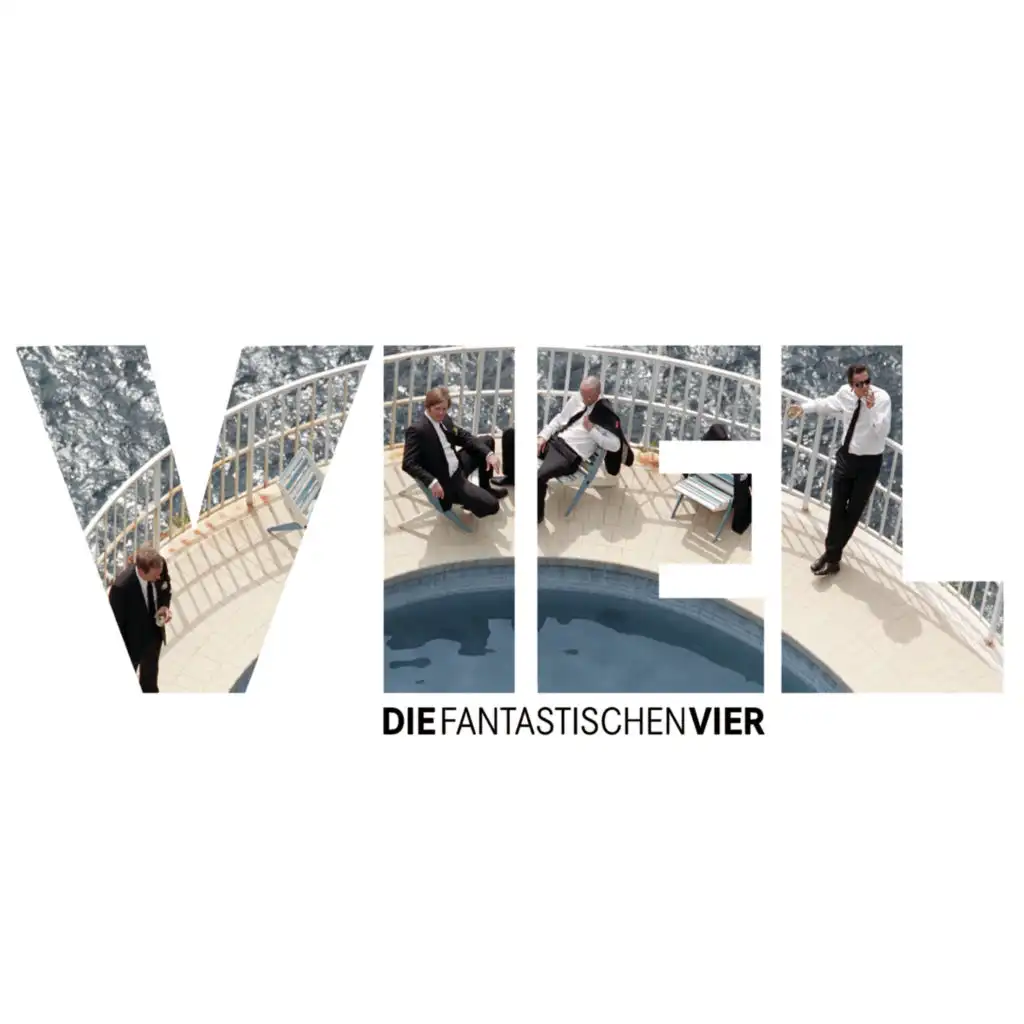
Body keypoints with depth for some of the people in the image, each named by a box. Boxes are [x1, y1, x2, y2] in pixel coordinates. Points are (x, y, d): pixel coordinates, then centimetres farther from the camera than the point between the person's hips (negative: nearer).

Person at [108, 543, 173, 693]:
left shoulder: (161, 564, -24)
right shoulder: (121, 586, -39)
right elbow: (116, 622, -24)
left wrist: (165, 606, -18)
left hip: (155, 633, 5)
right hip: (132, 641, -5)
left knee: (150, 672, 34)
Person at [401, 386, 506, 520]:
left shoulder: (444, 419, 2)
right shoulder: (417, 430, -23)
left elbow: (464, 437, 10)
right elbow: (408, 464, -28)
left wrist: (488, 453, -5)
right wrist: (432, 482, -38)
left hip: (458, 465, 9)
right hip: (446, 481, -9)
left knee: (488, 441, 18)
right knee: (491, 505, -19)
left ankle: (485, 488, 28)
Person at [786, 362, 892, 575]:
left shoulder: (882, 398, -20)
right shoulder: (845, 393, -6)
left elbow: (883, 431, -30)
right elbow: (827, 403, 15)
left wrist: (872, 408, -38)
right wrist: (804, 406, 12)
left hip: (869, 462, -4)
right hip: (846, 457, 4)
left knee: (853, 512, 8)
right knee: (837, 508, 8)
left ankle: (833, 555, 23)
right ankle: (832, 554, 20)